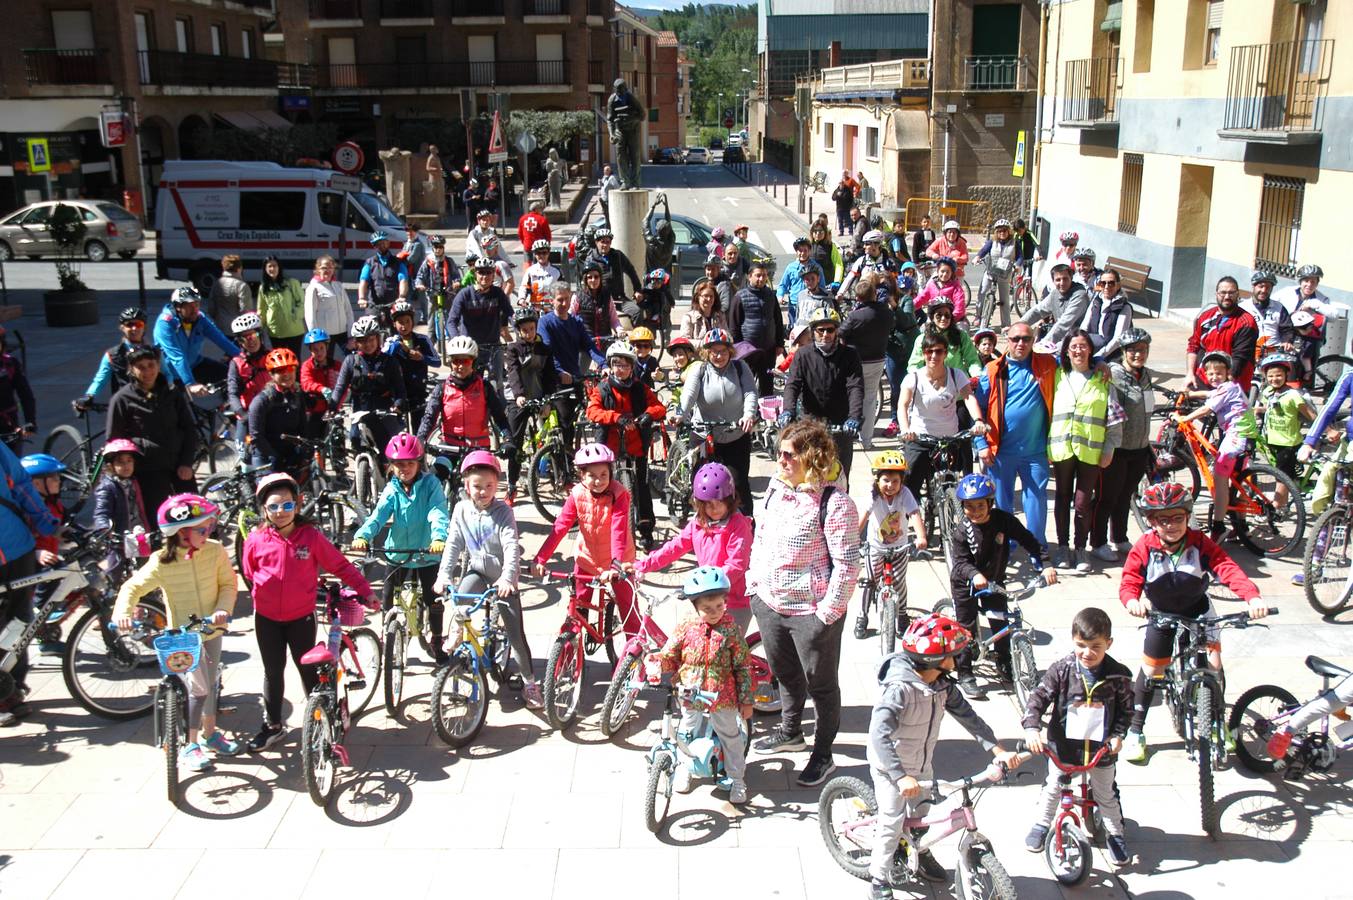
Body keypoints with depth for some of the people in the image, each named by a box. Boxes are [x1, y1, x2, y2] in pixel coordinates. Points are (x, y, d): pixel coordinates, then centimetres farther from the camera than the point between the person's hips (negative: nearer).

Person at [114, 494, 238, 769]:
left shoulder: (215, 551, -11)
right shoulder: (162, 562, -17)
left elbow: (228, 584, -5)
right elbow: (133, 587, -10)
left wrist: (223, 609, -21)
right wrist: (122, 612, -28)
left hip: (212, 630, 4)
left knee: (210, 684, 19)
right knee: (197, 688, -11)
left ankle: (209, 733, 39)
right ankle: (189, 746, 4)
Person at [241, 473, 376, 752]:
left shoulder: (311, 535, -13)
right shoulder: (256, 538, -9)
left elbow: (340, 565, -8)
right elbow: (248, 572, 10)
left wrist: (365, 590, -9)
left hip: (301, 617, -2)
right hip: (267, 618, 2)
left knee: (308, 669, 7)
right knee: (273, 672, 13)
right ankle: (272, 725, 27)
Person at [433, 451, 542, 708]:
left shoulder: (503, 511, -14)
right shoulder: (461, 510, -3)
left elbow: (512, 547, -23)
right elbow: (453, 545, -1)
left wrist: (507, 578, -37)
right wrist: (443, 575, -13)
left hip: (501, 576, -3)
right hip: (476, 571, 3)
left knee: (516, 633, -4)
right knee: (458, 602, -29)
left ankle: (529, 682, 10)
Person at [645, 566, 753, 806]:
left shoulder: (731, 630, -13)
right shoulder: (685, 628, -9)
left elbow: (743, 667, -7)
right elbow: (669, 656, -1)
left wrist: (746, 701, -6)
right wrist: (655, 664, -23)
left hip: (722, 697, -2)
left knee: (730, 737, 10)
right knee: (687, 733, 21)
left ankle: (737, 779, 28)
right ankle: (683, 768, 44)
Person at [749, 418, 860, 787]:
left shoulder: (834, 502, -21)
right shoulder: (775, 488, 3)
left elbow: (848, 563, -20)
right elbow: (760, 536, 15)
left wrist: (829, 611, -19)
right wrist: (754, 583, 14)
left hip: (811, 611, -7)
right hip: (768, 602, 7)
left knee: (821, 683, 10)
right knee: (785, 673, 26)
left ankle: (823, 755, 27)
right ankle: (790, 731, 49)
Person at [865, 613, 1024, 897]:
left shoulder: (943, 685, -11)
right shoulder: (900, 689, -35)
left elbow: (967, 716, -7)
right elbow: (879, 735, -41)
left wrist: (997, 749, -17)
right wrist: (901, 776, -48)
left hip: (921, 762, 7)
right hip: (890, 767, -7)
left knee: (920, 812, 24)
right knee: (893, 821, 0)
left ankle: (921, 856, 49)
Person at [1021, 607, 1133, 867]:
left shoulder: (1118, 675, -13)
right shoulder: (1061, 670, -16)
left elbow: (1126, 709, 0)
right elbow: (1038, 699, -15)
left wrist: (1117, 735, -12)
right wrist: (1032, 728, -28)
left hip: (1102, 748, 0)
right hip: (1063, 746, 0)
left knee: (1106, 795, 16)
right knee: (1053, 788, 17)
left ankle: (1115, 834, 38)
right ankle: (1042, 824, 39)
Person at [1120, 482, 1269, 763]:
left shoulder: (1199, 543, -23)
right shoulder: (1144, 548, -24)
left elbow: (1227, 568, -33)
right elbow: (1129, 581, -28)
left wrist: (1253, 596, -51)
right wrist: (1132, 600, -53)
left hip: (1198, 611, 1)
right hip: (1161, 614, 0)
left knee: (1213, 666, -8)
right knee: (1150, 672, 5)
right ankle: (1134, 732, 19)